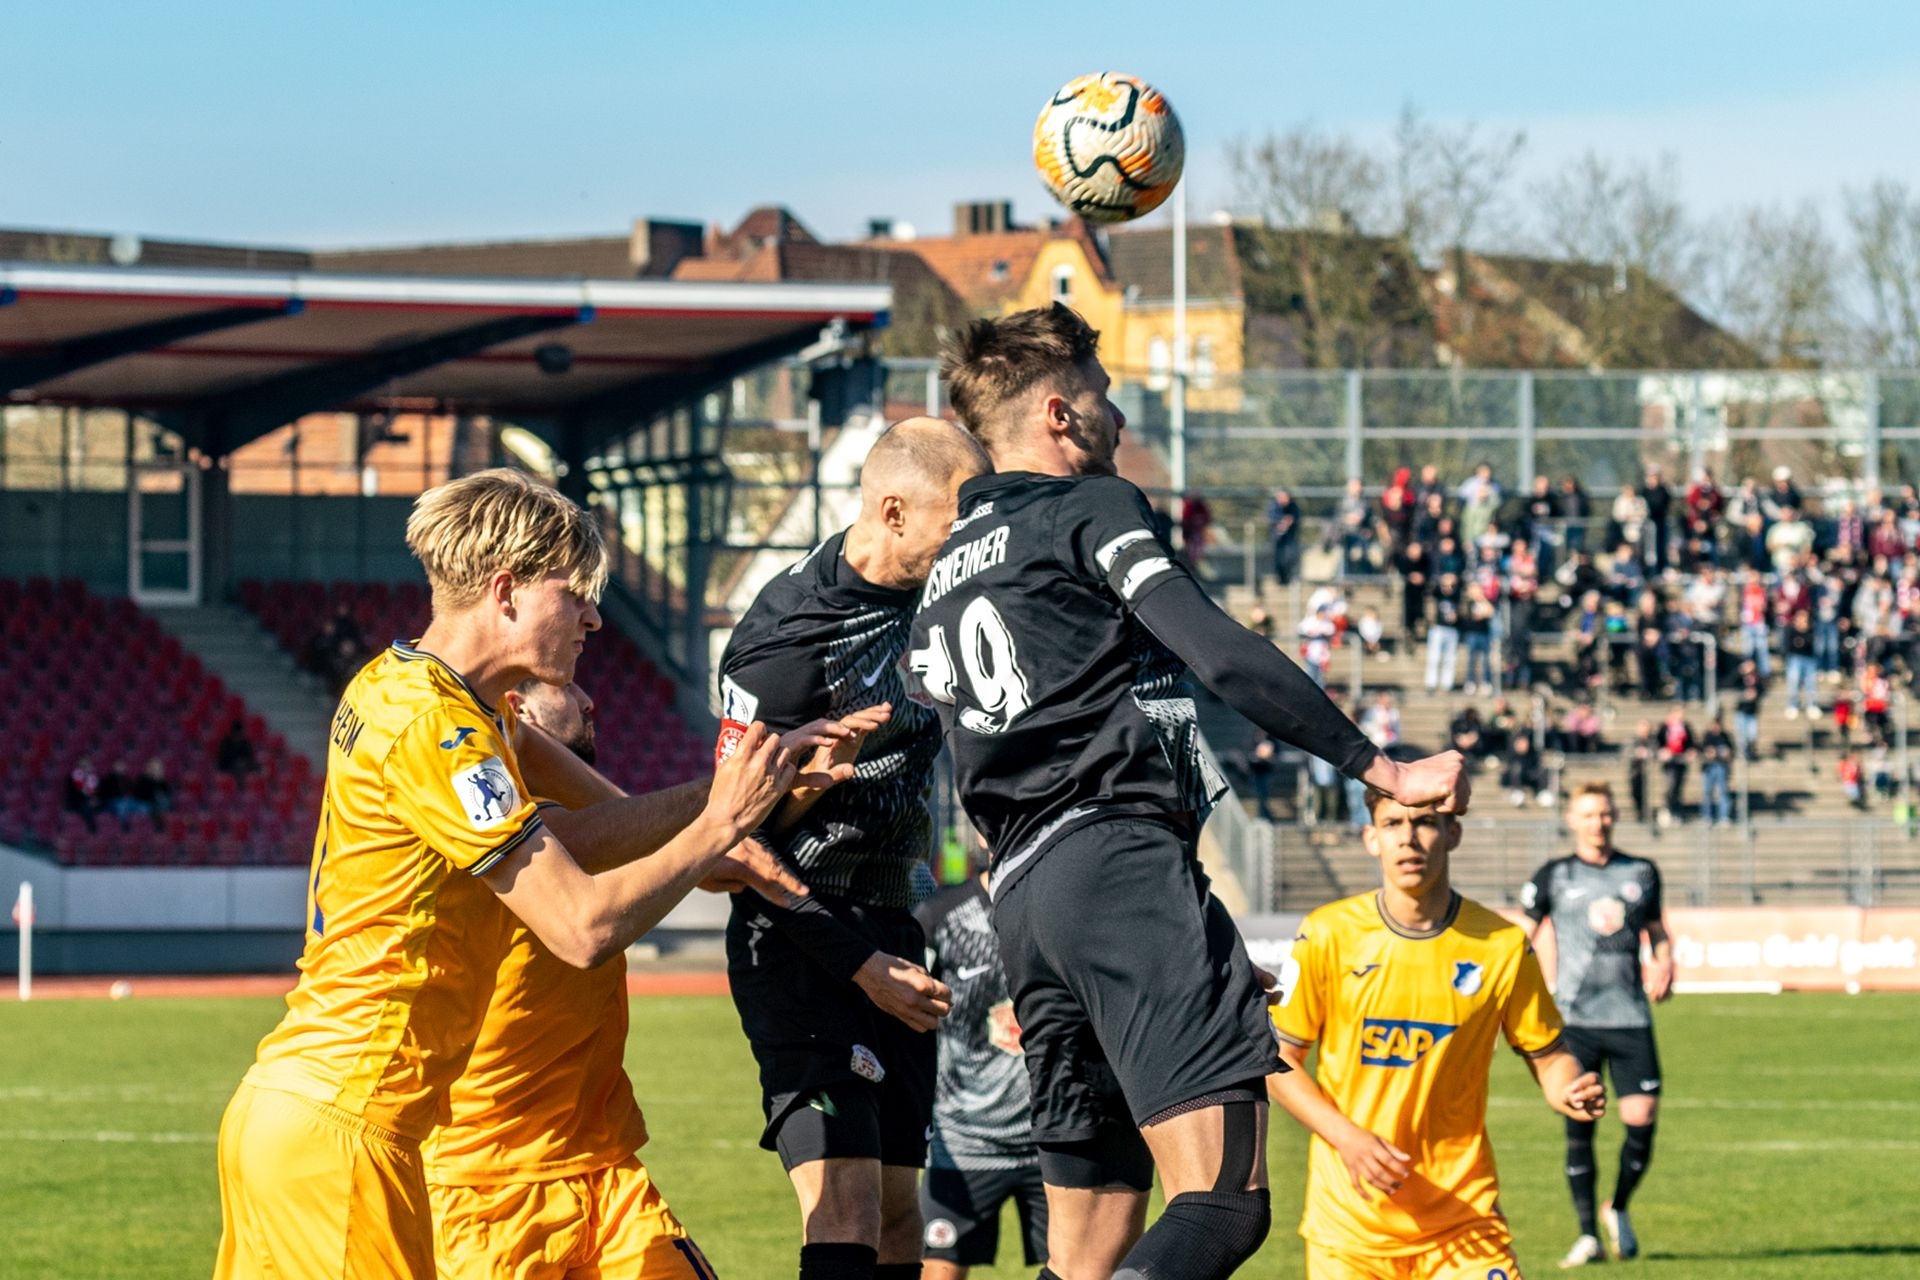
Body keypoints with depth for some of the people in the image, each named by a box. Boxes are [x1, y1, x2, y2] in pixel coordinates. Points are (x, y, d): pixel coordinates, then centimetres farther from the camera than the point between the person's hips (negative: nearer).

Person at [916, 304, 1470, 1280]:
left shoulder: (941, 585, 27)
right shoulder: (1089, 508, 3)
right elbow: (1223, 657, -10)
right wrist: (1379, 769, -8)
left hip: (1020, 896, 9)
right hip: (1121, 860, -9)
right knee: (1224, 1199, -21)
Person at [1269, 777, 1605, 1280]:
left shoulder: (1502, 946, -3)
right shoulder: (1328, 935, -5)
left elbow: (1547, 1054, 7)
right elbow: (1278, 1059, 0)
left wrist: (1571, 1090, -17)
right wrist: (1347, 1138, -14)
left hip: (1462, 1215, 0)